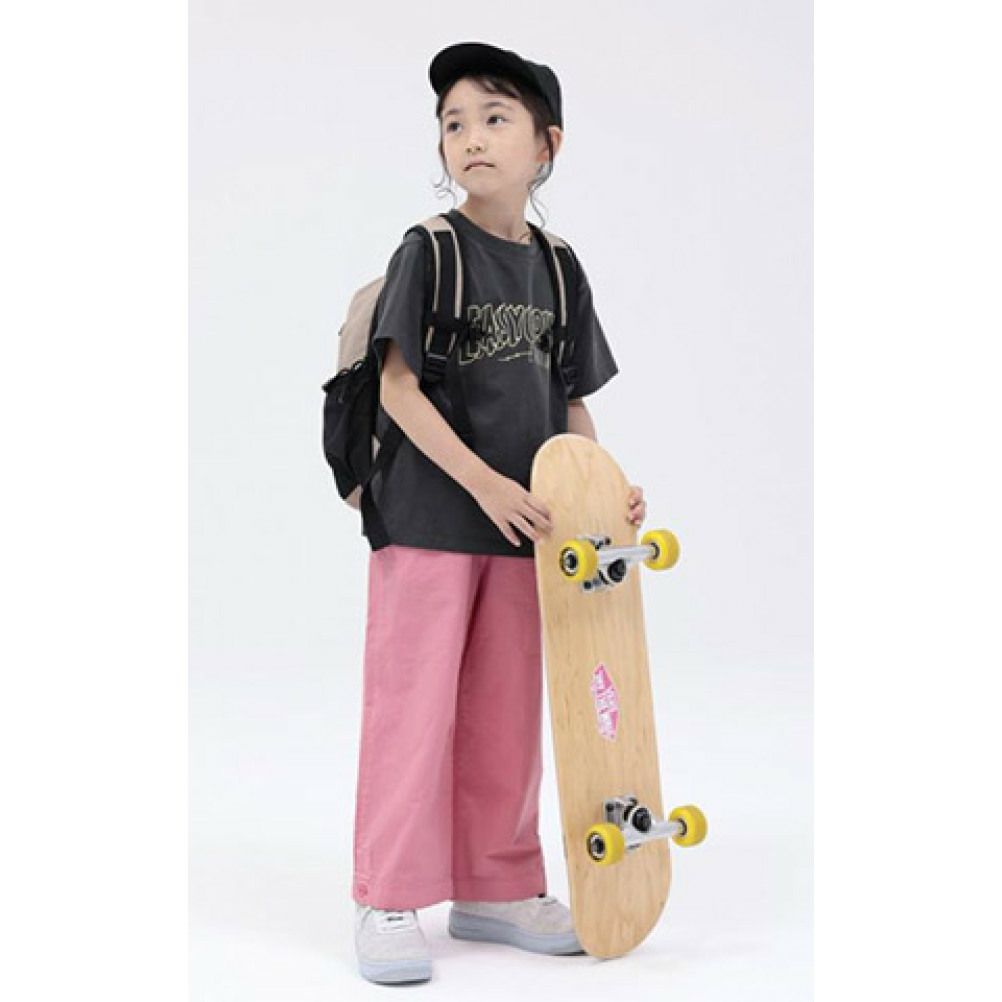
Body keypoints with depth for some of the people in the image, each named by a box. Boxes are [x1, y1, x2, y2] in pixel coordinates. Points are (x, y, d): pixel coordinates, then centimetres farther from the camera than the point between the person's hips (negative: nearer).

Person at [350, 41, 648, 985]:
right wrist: (483, 482, -20)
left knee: (506, 714, 12)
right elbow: (398, 386, -12)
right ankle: (388, 903, 10)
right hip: (429, 516, -5)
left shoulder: (558, 267, 8)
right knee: (414, 706, -1)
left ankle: (493, 889, 25)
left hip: (522, 523, 5)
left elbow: (572, 399, 13)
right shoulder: (428, 251, -7)